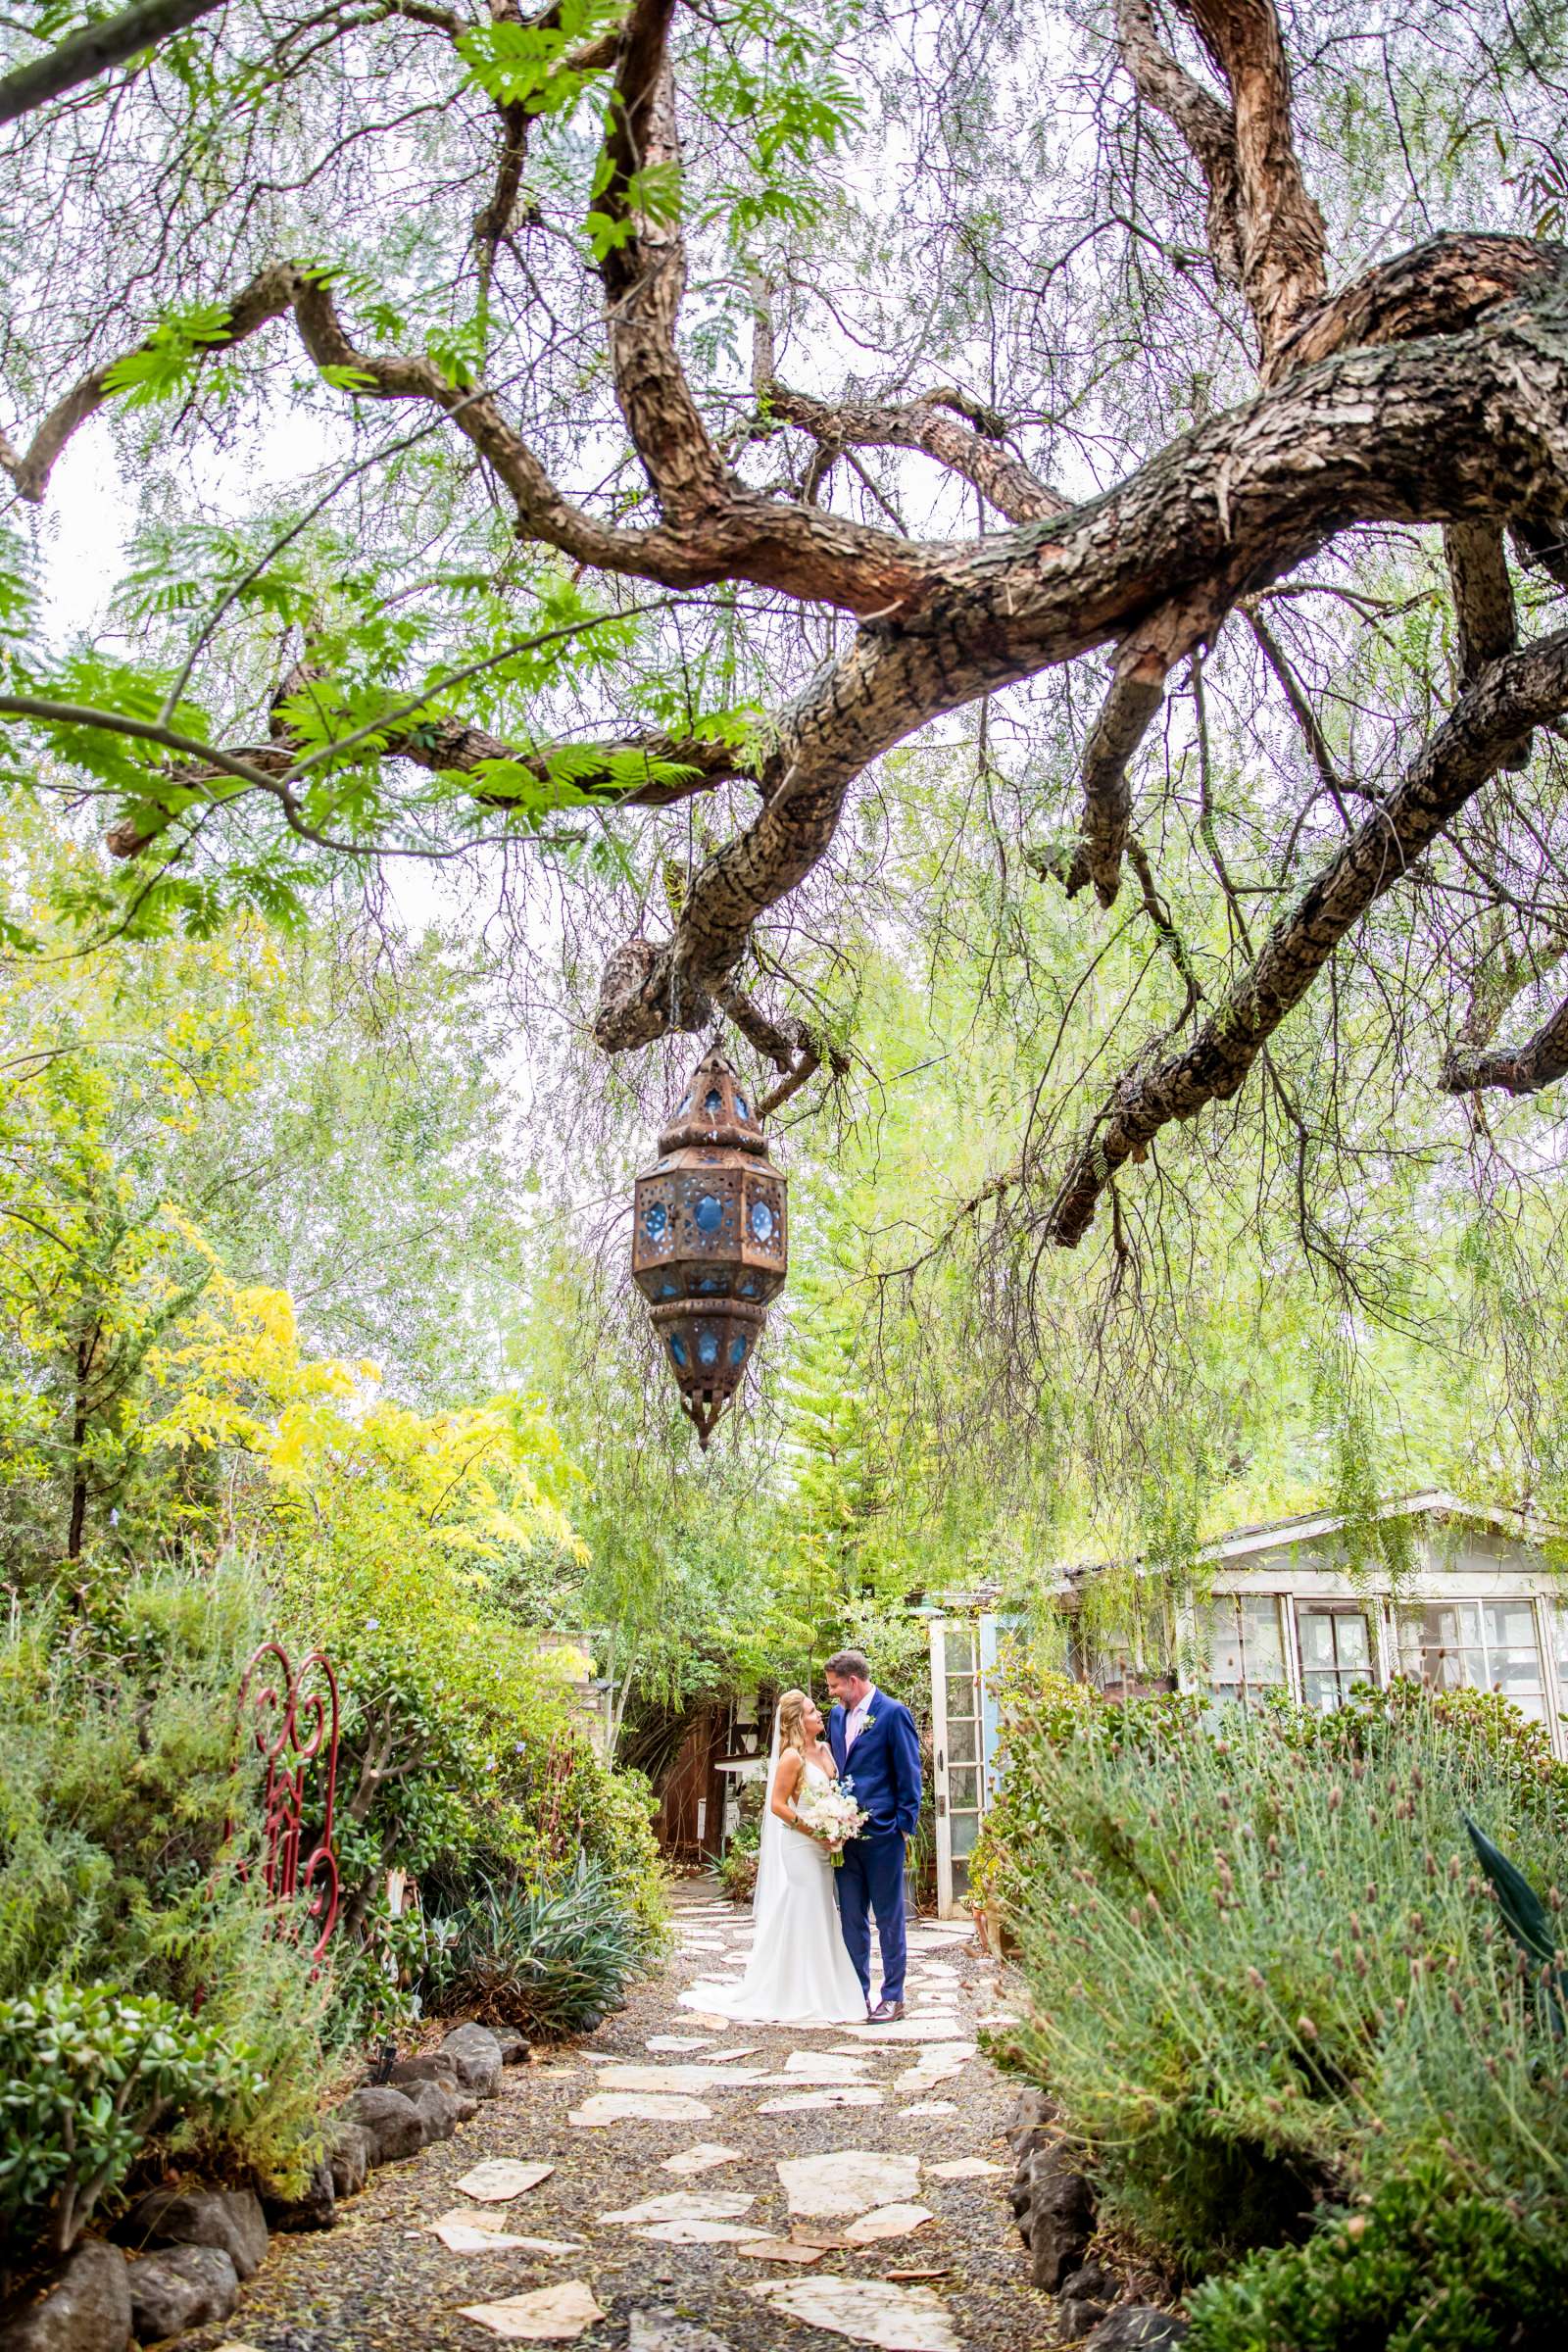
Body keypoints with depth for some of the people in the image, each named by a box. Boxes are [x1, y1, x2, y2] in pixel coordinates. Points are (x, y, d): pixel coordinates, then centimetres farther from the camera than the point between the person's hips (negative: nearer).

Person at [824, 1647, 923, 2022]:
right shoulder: (837, 1714, 11)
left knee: (889, 1918, 4)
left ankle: (892, 1997, 14)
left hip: (881, 1833, -6)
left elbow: (909, 1772, -9)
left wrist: (905, 1824, -11)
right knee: (851, 1918, 12)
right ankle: (857, 1993, 22)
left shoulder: (893, 1712, -9)